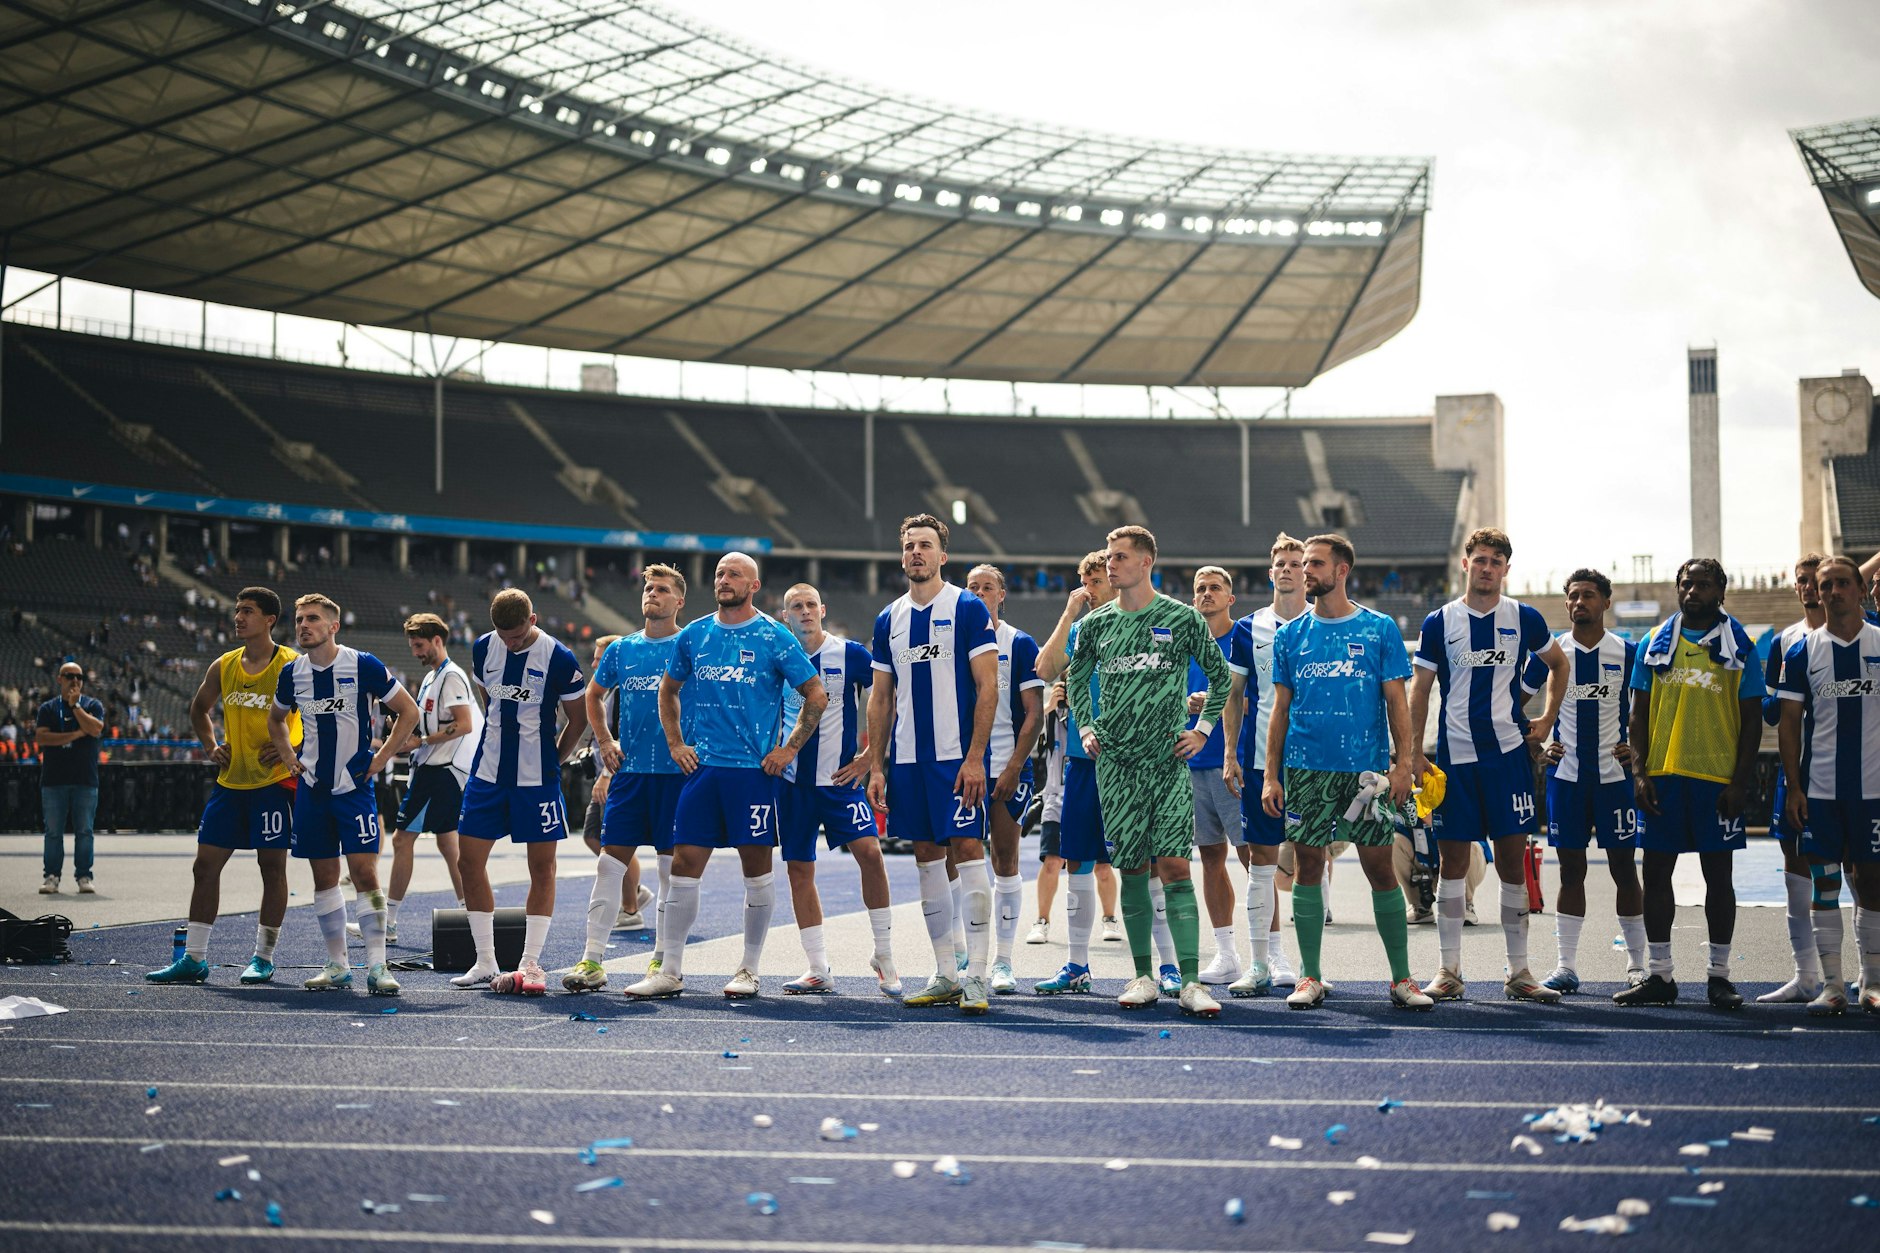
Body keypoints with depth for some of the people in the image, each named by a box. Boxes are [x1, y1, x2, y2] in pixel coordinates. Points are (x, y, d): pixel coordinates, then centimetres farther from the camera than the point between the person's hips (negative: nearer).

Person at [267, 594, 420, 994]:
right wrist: (288, 758, 10)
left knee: (365, 872, -12)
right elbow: (275, 719, 24)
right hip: (312, 788, 4)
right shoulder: (292, 672, 4)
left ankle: (376, 966, -10)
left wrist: (381, 758, -5)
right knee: (324, 877, 7)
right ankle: (337, 966, 14)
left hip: (355, 785, -4)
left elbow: (409, 711, -2)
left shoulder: (363, 666, -9)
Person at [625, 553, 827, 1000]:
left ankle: (749, 969, 12)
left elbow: (816, 695, 2)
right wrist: (675, 744, 12)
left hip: (754, 769, -3)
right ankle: (669, 971, 6)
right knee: (684, 865, 0)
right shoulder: (693, 636, 9)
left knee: (757, 870, 1)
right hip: (701, 767, 3)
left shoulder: (774, 637, -2)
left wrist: (790, 748, -3)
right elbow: (668, 691, 23)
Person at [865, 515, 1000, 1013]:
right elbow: (880, 699, 15)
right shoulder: (889, 618, 12)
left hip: (956, 756, -6)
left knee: (968, 850, -9)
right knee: (927, 856, 8)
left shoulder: (968, 608, -4)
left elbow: (988, 687, -8)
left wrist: (975, 757, -16)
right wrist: (876, 766, 8)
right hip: (907, 759, 6)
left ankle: (976, 976, -6)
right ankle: (945, 975, 15)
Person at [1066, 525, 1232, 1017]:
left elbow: (1220, 675, 12)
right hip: (1115, 763, 3)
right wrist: (1086, 729, 12)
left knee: (1174, 867, -10)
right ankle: (1143, 977, 14)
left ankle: (1191, 982, -11)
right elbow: (1077, 677, 23)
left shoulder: (1182, 619, 1)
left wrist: (1202, 729, 5)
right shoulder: (1096, 624, 8)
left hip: (1169, 761, -3)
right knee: (1132, 870, 5)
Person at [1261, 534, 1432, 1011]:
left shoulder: (1380, 629, 2)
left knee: (1380, 869, 0)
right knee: (1308, 868, 3)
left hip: (1365, 769, -2)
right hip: (1305, 769, 2)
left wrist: (1403, 764, -8)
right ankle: (1310, 977, 11)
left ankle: (1402, 979, 7)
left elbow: (1396, 702, 2)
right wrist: (1270, 775, 3)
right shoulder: (1291, 635, 9)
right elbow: (1281, 709, 10)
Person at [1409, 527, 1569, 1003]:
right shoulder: (1439, 623, 1)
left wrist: (1547, 720, 11)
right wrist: (1415, 753, -3)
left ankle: (1518, 972, 8)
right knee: (1452, 861, 2)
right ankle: (1449, 971, 8)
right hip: (1454, 756, 0)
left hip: (1508, 753, 1)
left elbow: (1558, 664, 20)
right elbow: (1420, 690, 4)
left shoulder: (1524, 619, 4)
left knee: (1513, 862, 1)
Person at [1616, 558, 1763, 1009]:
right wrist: (1639, 772, -1)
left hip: (1718, 778, -2)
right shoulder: (1655, 643, 9)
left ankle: (1720, 975, 10)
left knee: (1718, 874, 3)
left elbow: (1752, 719, 1)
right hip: (1662, 776, 2)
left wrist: (1740, 782, -7)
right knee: (1656, 871, 3)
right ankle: (1659, 975, 11)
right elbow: (1639, 714, 9)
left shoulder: (1739, 646, 3)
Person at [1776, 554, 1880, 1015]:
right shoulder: (1802, 652, 3)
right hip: (1820, 787, 0)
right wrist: (1793, 786, -3)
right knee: (1825, 881, 1)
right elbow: (1790, 723, 4)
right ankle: (1832, 984, 7)